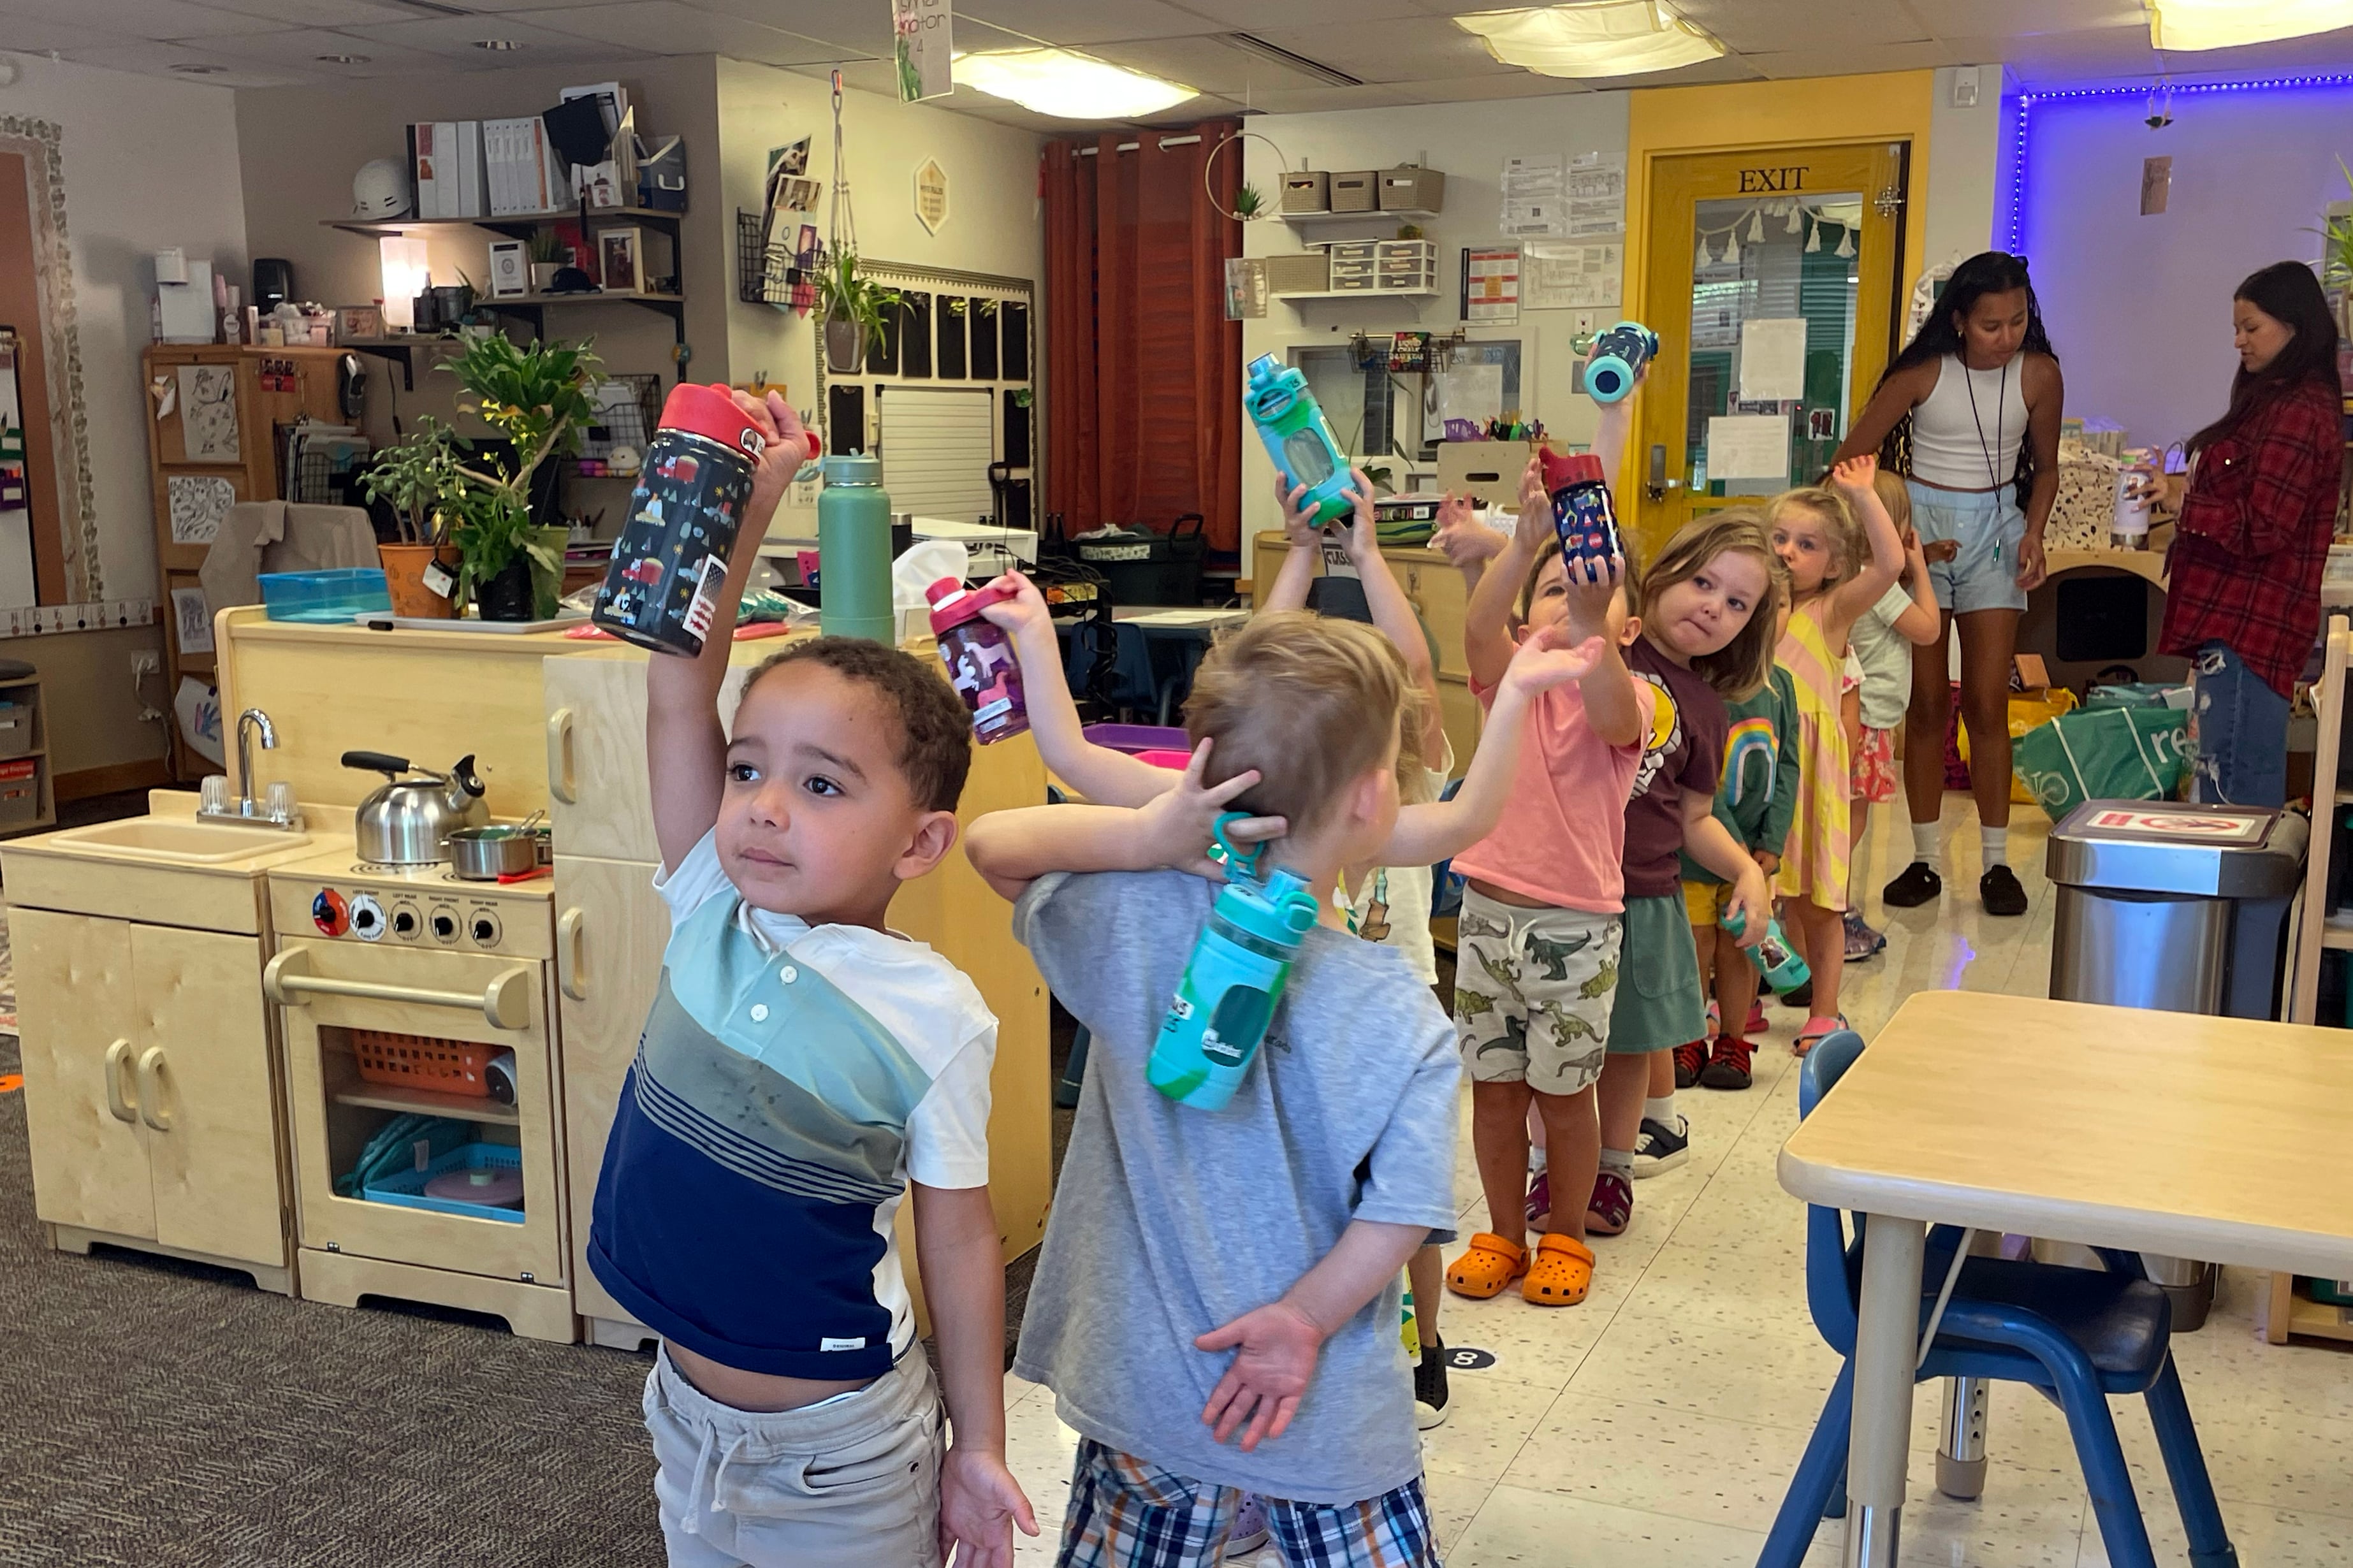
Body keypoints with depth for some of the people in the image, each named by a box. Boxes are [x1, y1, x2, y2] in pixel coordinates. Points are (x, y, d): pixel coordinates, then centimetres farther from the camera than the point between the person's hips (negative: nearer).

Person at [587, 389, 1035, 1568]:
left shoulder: (935, 1019, -19)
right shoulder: (712, 915, -9)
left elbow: (959, 1240, -10)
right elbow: (678, 689, -15)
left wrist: (978, 1449, -5)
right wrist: (734, 514, -22)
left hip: (841, 1450, -4)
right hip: (687, 1409, 5)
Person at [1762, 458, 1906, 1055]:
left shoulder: (1832, 612, -3)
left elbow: (1889, 563, -18)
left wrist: (1864, 496, -19)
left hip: (1807, 769, -4)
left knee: (1815, 903, 5)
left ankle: (1824, 1013, 17)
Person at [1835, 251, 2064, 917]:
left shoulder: (2039, 375, -6)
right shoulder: (1923, 373, -11)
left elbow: (2045, 467, 9)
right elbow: (1850, 463, -7)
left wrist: (2033, 534, -7)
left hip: (1995, 531, 1)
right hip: (1921, 524, -1)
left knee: (1987, 704, -2)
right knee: (1927, 703, 2)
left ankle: (1996, 862, 6)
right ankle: (1926, 860, 10)